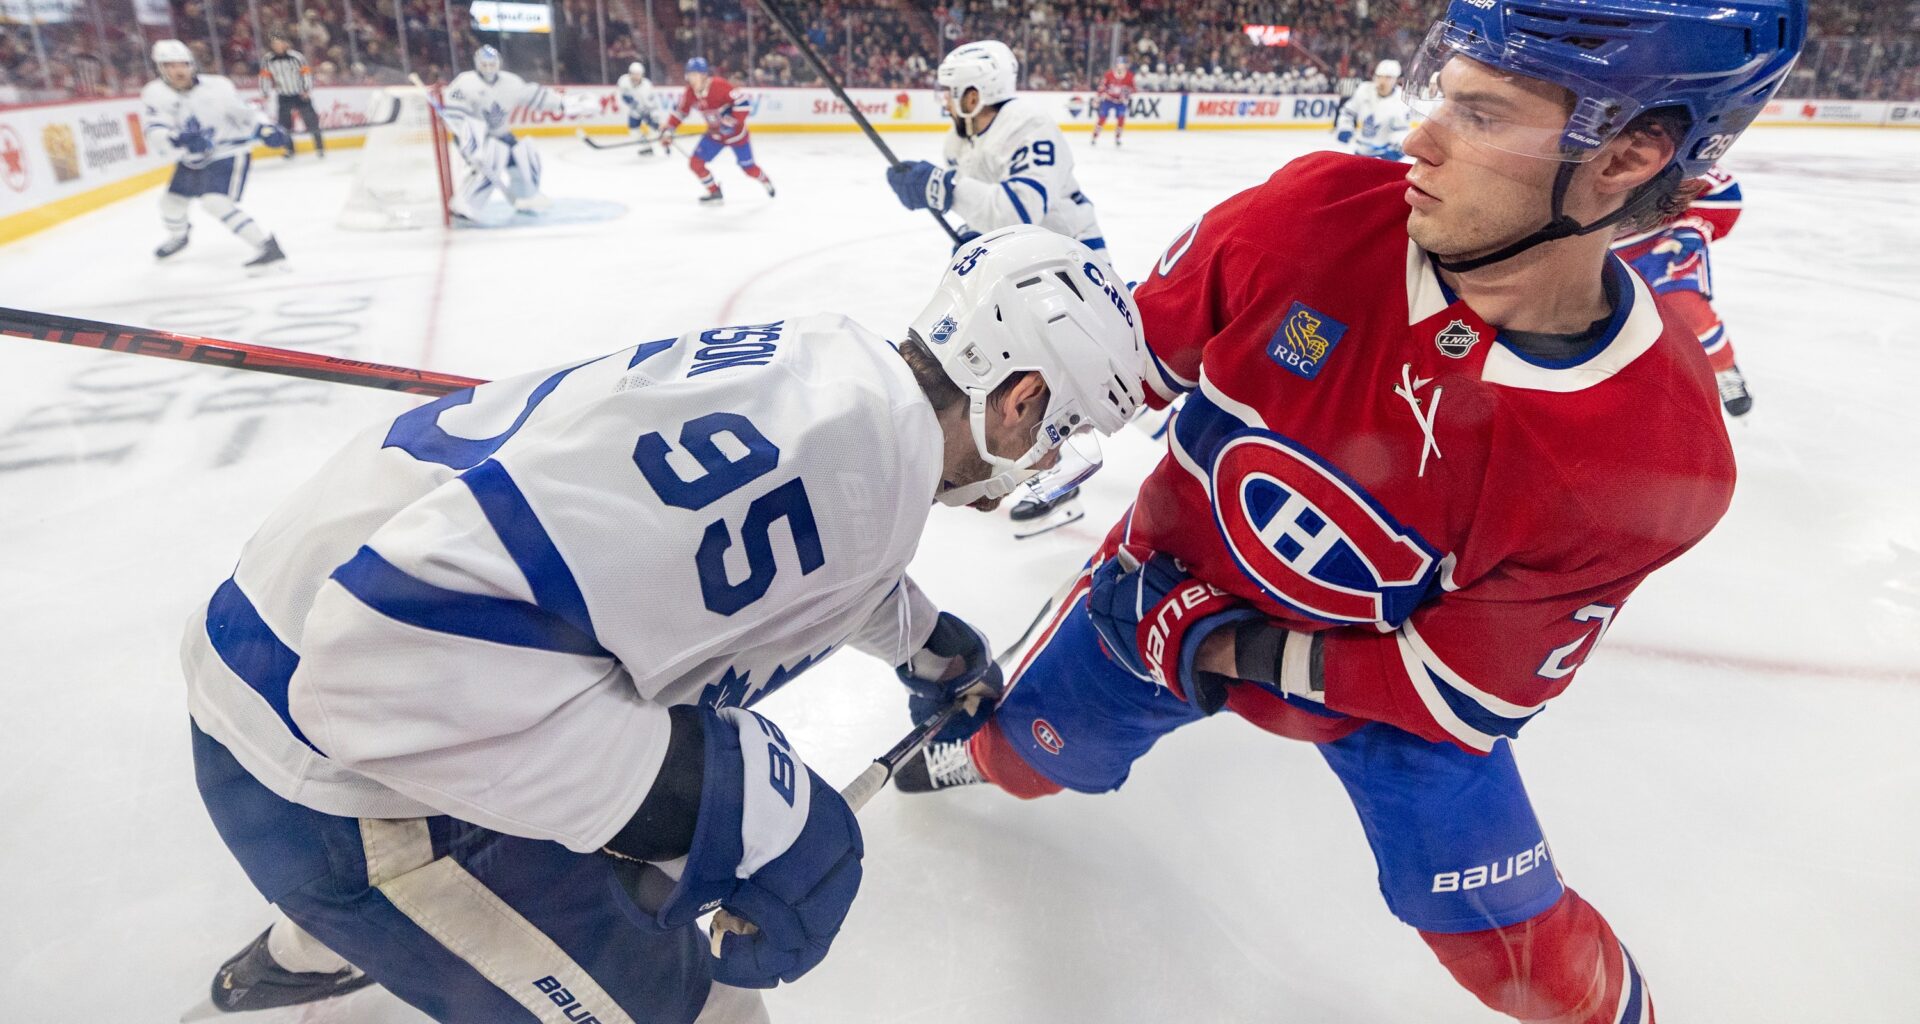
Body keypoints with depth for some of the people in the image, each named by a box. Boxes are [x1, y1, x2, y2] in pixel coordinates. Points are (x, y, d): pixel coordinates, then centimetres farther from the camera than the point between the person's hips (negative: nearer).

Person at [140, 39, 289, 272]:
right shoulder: (155, 93, -10)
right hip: (192, 160, 6)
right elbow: (156, 134, -21)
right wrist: (179, 139, -43)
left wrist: (265, 128, -25)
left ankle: (269, 248, -26)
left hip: (229, 153, -5)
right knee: (171, 200, 16)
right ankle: (178, 237, 50)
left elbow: (244, 111, -4)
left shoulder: (216, 86, -15)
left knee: (215, 202, -26)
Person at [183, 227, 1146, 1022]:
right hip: (327, 764, -9)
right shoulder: (841, 442, -31)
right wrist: (701, 792, -32)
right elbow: (403, 630, -34)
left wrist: (925, 641, 31)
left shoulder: (837, 367, -1)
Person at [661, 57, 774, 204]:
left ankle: (765, 181, 41)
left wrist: (730, 122, -33)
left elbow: (744, 103, -32)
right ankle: (715, 193, 12)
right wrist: (668, 131, -3)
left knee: (748, 169, 6)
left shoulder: (719, 85, -30)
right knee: (695, 163, -6)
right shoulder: (690, 92, -10)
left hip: (735, 133, -6)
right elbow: (680, 111, 4)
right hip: (715, 134, 6)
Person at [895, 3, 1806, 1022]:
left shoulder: (1660, 457, -28)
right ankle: (978, 751, 55)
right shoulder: (1316, 210, -27)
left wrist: (1235, 655, -22)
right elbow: (1141, 344, -8)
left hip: (1389, 668, -1)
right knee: (1035, 751, 16)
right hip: (1174, 577, 2)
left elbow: (1464, 691, -20)